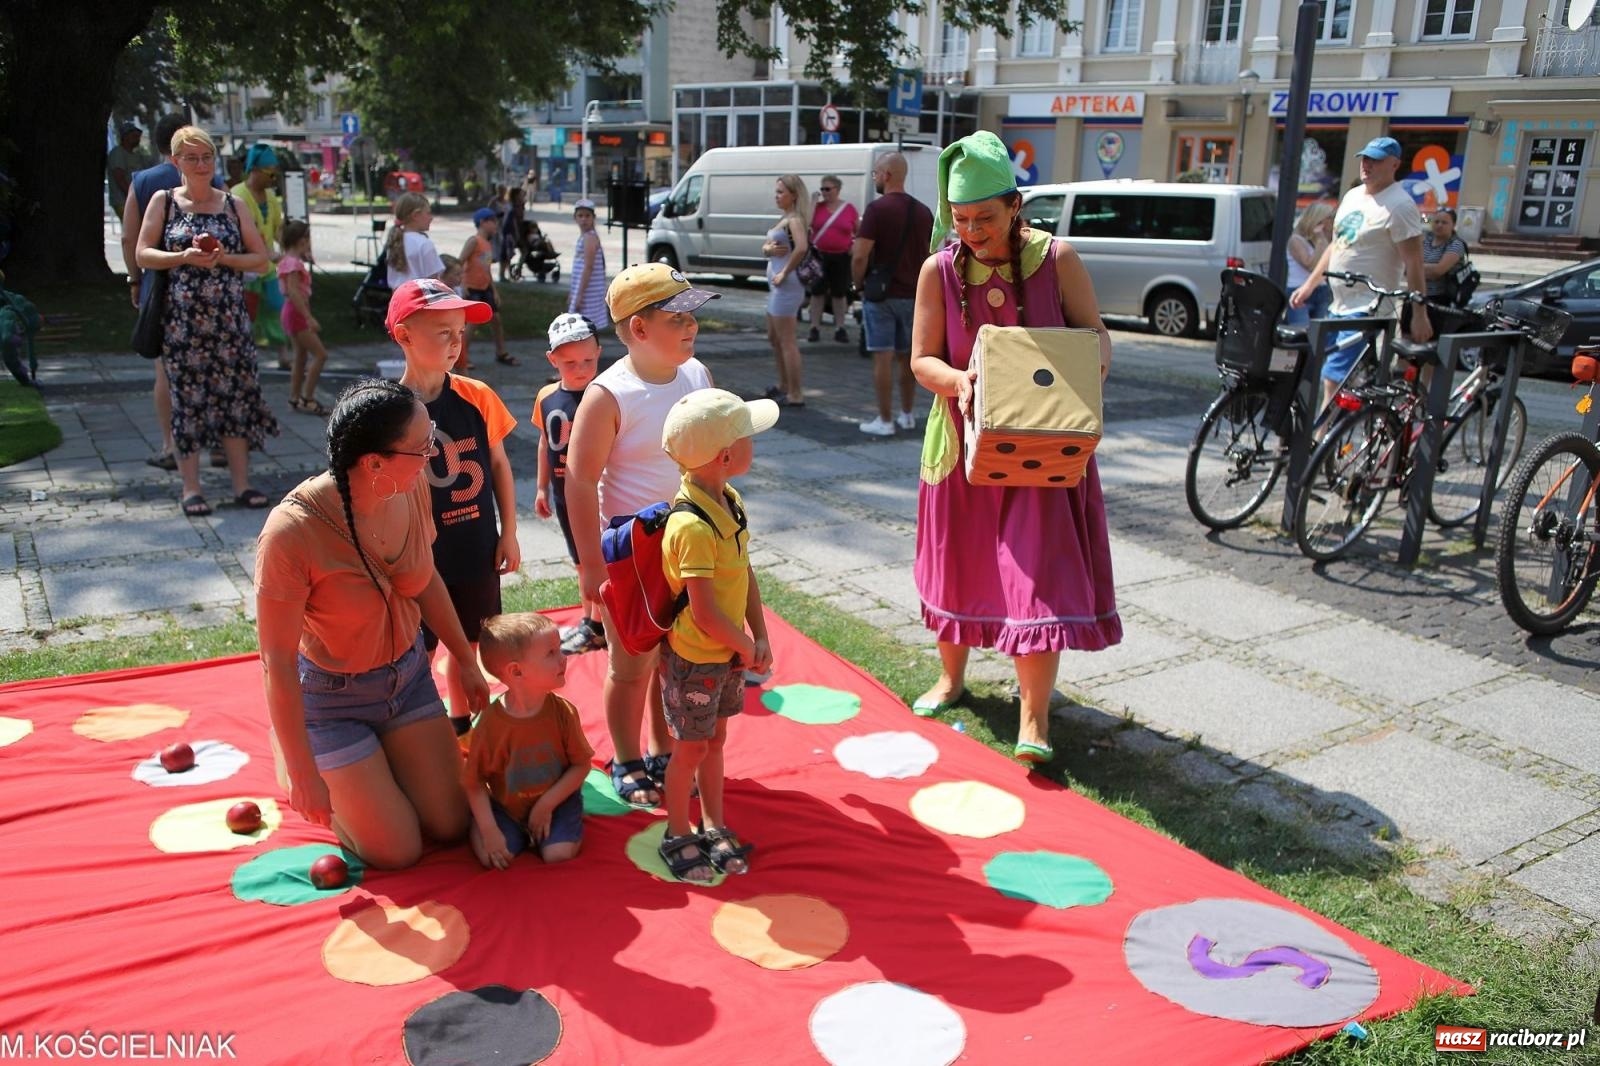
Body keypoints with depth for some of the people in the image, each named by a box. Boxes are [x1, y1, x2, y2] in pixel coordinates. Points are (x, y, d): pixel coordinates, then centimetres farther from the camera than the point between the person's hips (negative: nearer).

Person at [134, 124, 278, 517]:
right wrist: (184, 257, -14)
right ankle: (191, 488, 7)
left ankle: (242, 484, 8)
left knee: (236, 396, 1)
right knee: (187, 398, 0)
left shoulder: (232, 206, 9)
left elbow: (261, 259, 8)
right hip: (182, 319, -2)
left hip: (229, 317, 2)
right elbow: (143, 254, 1)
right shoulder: (164, 201, 5)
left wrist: (225, 258, -9)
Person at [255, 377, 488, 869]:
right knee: (397, 851, 3)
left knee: (450, 825, 9)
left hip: (407, 674, 5)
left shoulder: (412, 488, -15)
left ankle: (374, 759, 34)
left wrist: (466, 660, 13)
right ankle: (293, 757, 25)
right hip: (332, 697, -5)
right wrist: (303, 774, -18)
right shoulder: (292, 532, -33)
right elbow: (277, 662, -24)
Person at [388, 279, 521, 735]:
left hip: (477, 549, 4)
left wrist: (508, 533, 4)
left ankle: (460, 723, 41)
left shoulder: (476, 396, -6)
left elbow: (498, 464, 5)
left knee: (467, 644, 20)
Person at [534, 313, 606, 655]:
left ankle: (596, 627, 21)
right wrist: (542, 488, 14)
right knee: (582, 560, 20)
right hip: (564, 494, 6)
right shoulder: (546, 398, -2)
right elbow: (545, 442, 10)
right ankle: (588, 620, 36)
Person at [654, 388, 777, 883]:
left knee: (715, 740, 21)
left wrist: (760, 638, -2)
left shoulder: (730, 502, -2)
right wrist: (748, 649, -12)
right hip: (694, 659, -8)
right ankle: (678, 837, 30)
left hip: (729, 653, 8)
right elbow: (706, 614, -28)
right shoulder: (692, 526, -30)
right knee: (690, 749, 10)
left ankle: (714, 828, 37)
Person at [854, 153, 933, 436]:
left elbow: (860, 256, -17)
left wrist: (859, 283, -3)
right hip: (913, 295, 6)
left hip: (882, 294, -6)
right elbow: (930, 256, 13)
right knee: (908, 356, 15)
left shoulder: (878, 209, -13)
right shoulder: (923, 211, 8)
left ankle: (885, 421, 0)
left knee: (883, 357, -2)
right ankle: (907, 415, 23)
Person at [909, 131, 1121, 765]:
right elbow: (922, 359, -5)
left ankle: (1034, 718, 2)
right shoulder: (940, 269, -6)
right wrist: (960, 381, -27)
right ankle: (951, 677, 37)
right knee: (958, 561, 14)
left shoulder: (1056, 258, -8)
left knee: (1040, 570, -6)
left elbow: (1096, 336, -3)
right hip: (965, 439, 2)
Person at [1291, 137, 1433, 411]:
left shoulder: (1399, 205, -12)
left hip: (1367, 310, -9)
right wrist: (1309, 285, 19)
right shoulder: (1352, 196, 14)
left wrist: (1420, 315, -18)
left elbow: (1414, 265, -15)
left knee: (1334, 381, -15)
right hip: (1338, 306, 9)